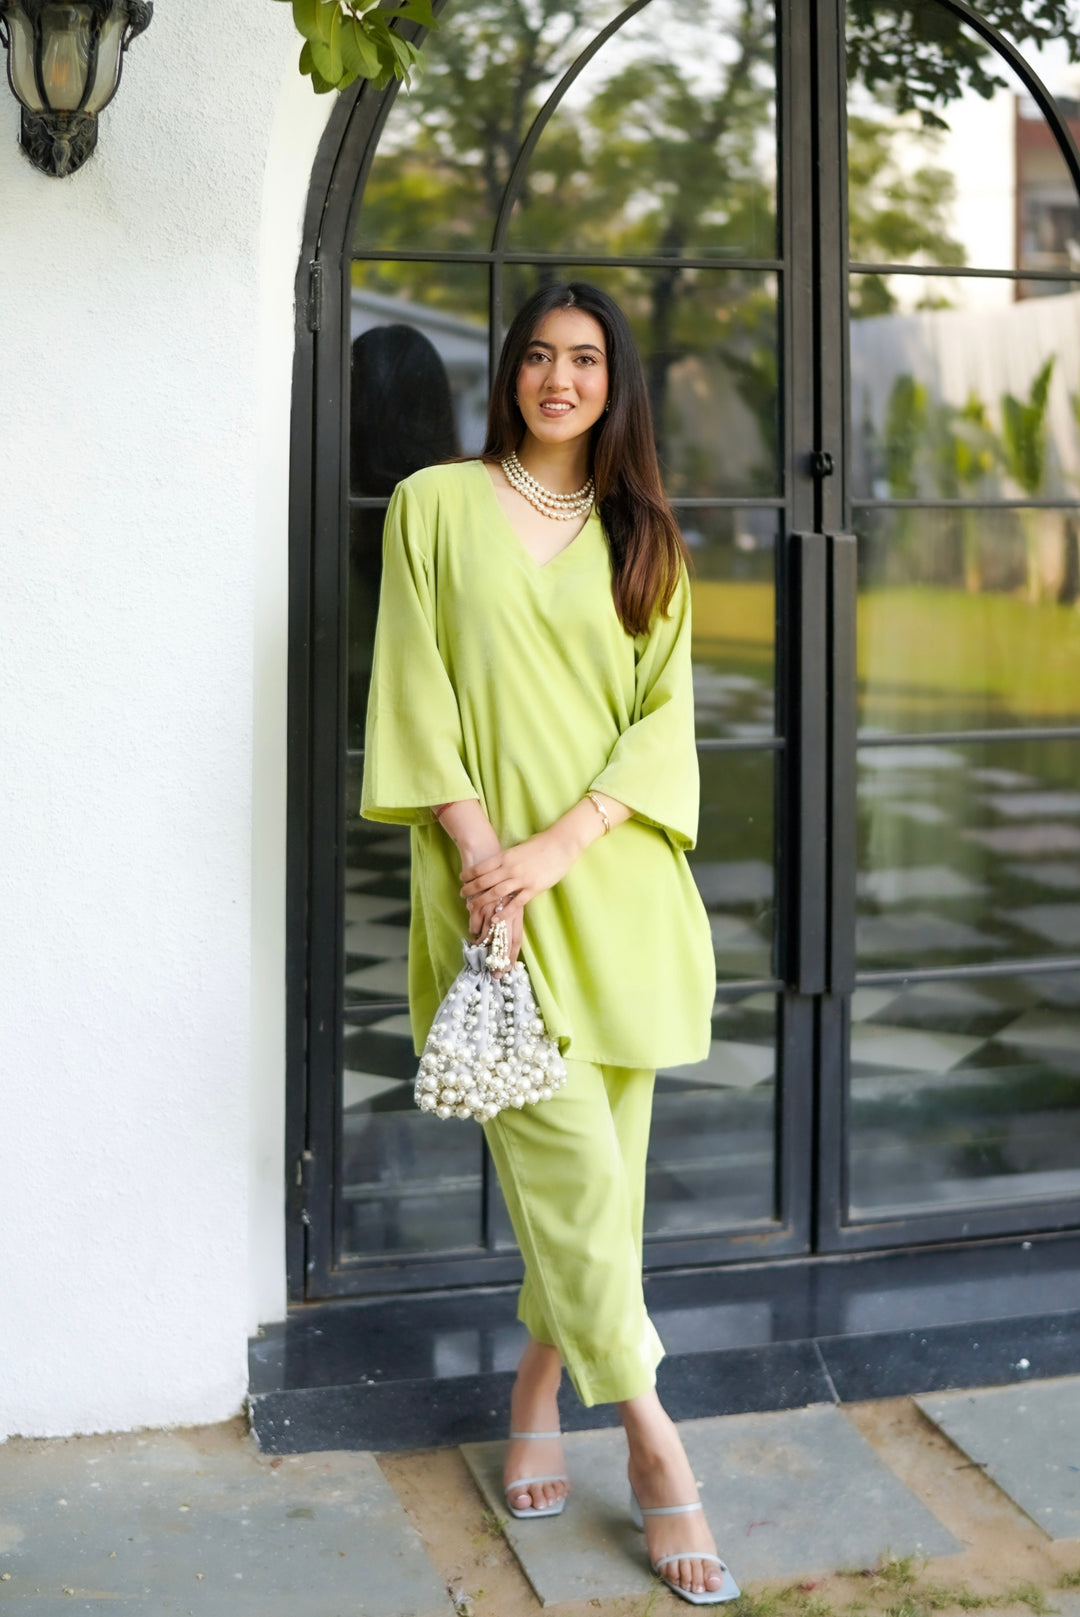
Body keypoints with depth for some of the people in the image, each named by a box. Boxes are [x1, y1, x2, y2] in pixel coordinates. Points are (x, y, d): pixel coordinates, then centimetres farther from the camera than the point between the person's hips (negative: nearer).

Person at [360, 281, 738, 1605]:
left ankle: (539, 1386, 22)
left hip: (618, 884, 3)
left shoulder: (644, 540, 12)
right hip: (494, 883, -3)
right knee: (571, 1156, -9)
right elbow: (419, 698, 0)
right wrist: (481, 852, -11)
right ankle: (653, 1440, -1)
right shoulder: (436, 505, 6)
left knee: (592, 1161, 5)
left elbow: (664, 715, 4)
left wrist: (557, 847, -11)